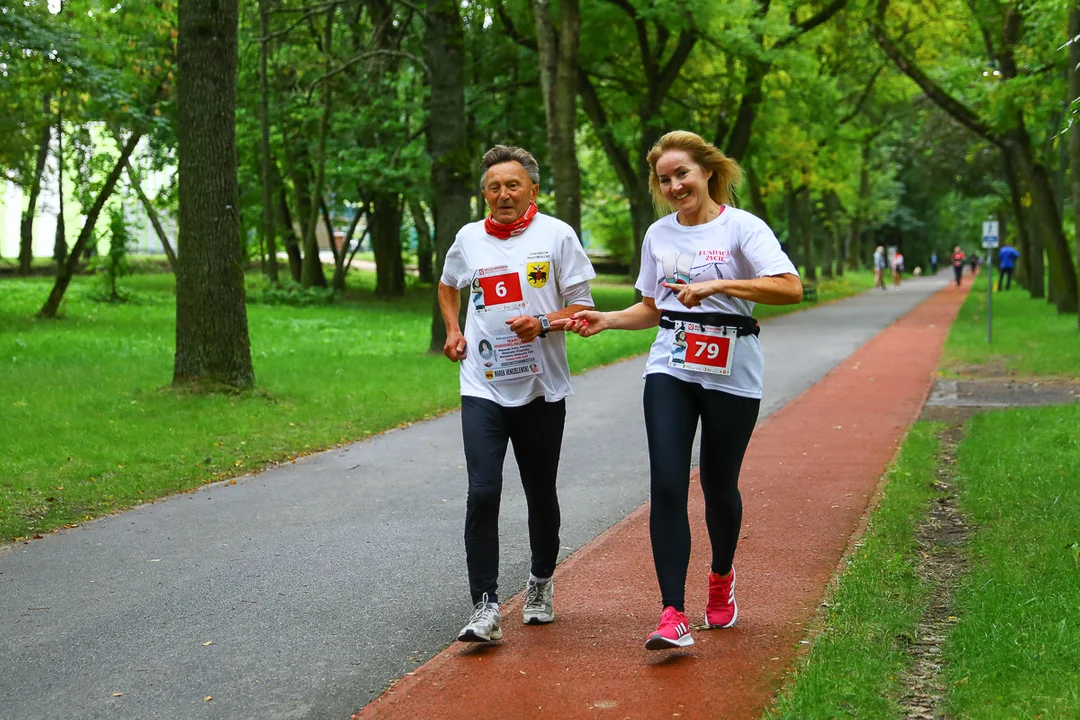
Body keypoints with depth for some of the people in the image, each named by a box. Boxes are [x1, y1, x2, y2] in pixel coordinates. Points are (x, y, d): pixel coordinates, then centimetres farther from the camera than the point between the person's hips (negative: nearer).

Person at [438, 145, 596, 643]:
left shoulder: (557, 235, -2)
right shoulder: (469, 239, 6)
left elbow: (582, 307, -1)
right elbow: (448, 285, 27)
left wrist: (544, 323, -20)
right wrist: (452, 330, 12)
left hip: (542, 388, -1)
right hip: (483, 388, 1)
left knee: (541, 495, 12)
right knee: (482, 493, -13)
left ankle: (541, 583, 36)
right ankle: (485, 607, -9)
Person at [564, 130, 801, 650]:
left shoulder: (742, 227, -6)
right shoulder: (659, 234, 10)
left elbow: (790, 288, -19)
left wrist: (718, 284, -25)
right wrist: (606, 320, 2)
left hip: (732, 375, -3)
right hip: (670, 371, 3)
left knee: (719, 486, 9)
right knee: (667, 487, -10)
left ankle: (722, 578, 38)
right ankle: (672, 615, -10)